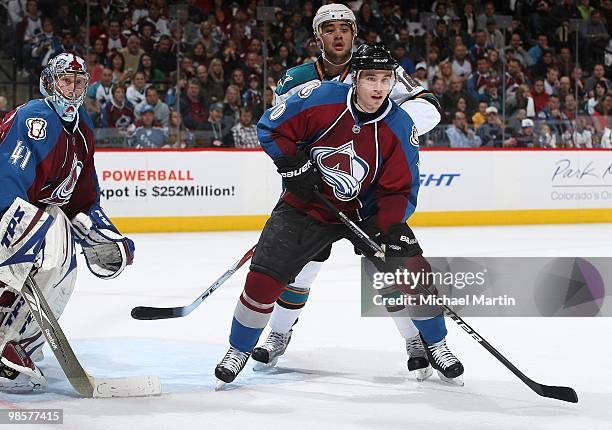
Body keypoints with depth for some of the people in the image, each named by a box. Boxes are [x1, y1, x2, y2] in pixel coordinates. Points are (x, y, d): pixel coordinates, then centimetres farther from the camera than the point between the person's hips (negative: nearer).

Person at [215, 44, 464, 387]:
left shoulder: (401, 127, -14)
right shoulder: (321, 98, -19)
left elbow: (401, 190, -10)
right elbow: (271, 128, -7)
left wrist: (387, 227, -25)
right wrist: (292, 165, -18)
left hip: (366, 212, 1)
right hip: (306, 204, -1)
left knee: (412, 269, -11)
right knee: (264, 278, -10)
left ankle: (435, 345, 12)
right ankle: (239, 352, 13)